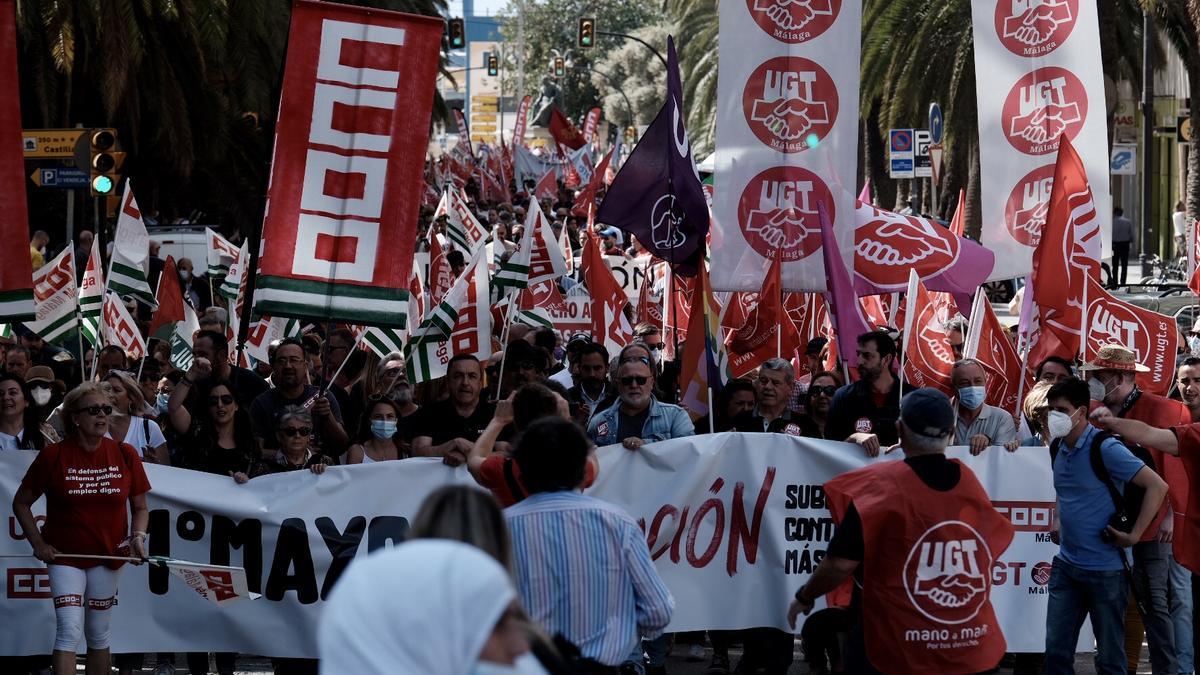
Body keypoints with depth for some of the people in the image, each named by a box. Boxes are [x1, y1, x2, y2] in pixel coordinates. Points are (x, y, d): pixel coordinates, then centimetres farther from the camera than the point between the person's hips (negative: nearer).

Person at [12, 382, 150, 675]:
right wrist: (38, 543, -4)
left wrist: (138, 537, -10)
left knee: (98, 636, 11)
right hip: (64, 555, -3)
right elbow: (21, 503, 3)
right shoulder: (53, 456, -8)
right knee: (69, 631, -14)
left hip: (108, 554, 3)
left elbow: (140, 507, 9)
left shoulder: (125, 455, -2)